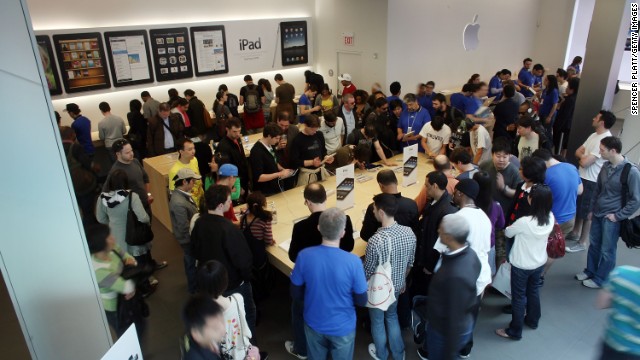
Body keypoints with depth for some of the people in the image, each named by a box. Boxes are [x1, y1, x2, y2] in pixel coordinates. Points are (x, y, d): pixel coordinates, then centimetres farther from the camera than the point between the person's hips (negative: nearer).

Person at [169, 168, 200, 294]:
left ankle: (194, 283, 52)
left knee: (191, 261, 29)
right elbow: (185, 228, -30)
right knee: (193, 263, 15)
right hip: (189, 238, -9)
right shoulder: (179, 203, -37)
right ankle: (195, 288, 39)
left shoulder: (181, 193, -8)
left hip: (191, 236, 9)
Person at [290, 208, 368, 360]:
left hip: (314, 324, 2)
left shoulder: (304, 256, -22)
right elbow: (361, 301, -15)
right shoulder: (353, 261, -28)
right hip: (343, 327, -1)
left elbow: (296, 294, -8)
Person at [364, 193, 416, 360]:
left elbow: (368, 272, -20)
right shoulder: (409, 232, -17)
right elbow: (410, 263, -1)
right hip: (397, 286, 5)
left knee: (378, 322, 22)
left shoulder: (375, 241, -35)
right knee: (392, 316, 30)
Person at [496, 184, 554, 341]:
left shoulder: (524, 222, -31)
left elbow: (507, 233, -12)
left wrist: (510, 227, 9)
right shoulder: (550, 218, -14)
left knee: (519, 297, 9)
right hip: (539, 263, 6)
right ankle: (532, 320, 47)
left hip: (521, 265, -6)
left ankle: (515, 331, 24)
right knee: (533, 291, 27)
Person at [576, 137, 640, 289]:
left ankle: (600, 279, 23)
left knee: (607, 250, 8)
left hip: (611, 218, -6)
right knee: (594, 244, 19)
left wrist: (618, 216, -14)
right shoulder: (606, 166, 2)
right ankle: (590, 271, 36)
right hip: (598, 214, 6)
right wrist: (592, 209, 16)